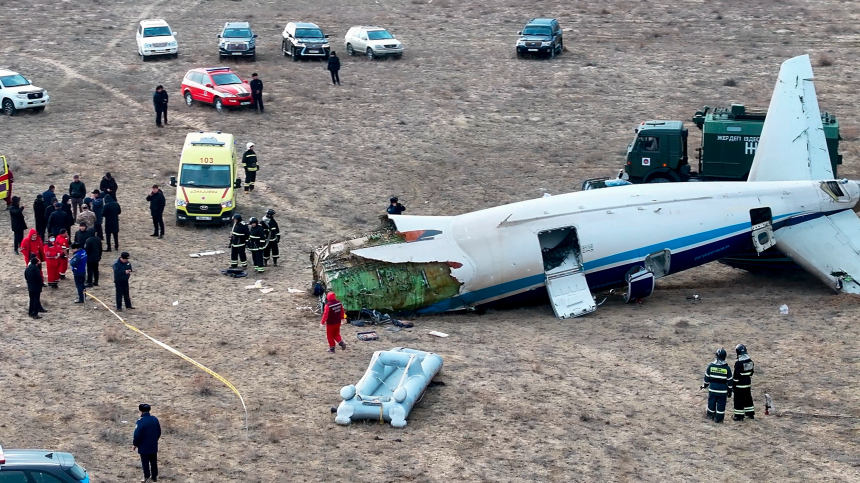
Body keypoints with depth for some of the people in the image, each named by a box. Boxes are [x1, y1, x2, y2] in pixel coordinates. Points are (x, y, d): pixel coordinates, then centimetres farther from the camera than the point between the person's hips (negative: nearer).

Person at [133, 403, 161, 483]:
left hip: (144, 447, -5)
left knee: (145, 462, 9)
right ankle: (154, 476, 25)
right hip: (154, 446, 5)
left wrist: (134, 444, -5)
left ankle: (146, 476, 16)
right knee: (154, 461, 16)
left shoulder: (141, 422, -22)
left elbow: (137, 435, -19)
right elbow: (159, 432, 8)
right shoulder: (155, 419, -3)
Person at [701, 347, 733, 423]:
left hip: (712, 389, 1)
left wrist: (705, 385, 20)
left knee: (711, 402, 15)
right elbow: (729, 380, -2)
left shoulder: (711, 365, -5)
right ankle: (719, 419, 9)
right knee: (721, 404, 6)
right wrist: (730, 391, 7)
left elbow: (707, 377, 4)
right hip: (722, 390, -1)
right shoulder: (727, 368, -7)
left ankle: (710, 416, 25)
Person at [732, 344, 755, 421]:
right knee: (748, 398, 19)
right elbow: (752, 371, 13)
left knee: (739, 400, 0)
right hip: (748, 383, 8)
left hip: (740, 385, -8)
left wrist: (734, 384, -10)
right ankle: (750, 413, 27)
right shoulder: (750, 361, 3)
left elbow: (736, 375, -19)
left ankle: (739, 415, 3)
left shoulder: (738, 362, -21)